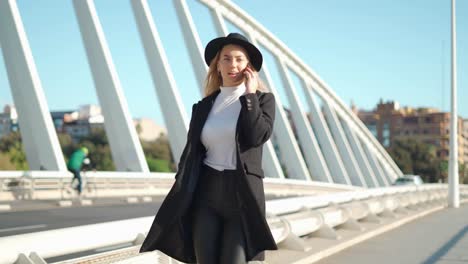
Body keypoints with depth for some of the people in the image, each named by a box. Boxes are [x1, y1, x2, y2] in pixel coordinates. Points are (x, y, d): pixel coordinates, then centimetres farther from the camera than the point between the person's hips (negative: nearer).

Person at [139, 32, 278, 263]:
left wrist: (249, 95, -8)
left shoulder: (263, 99, 2)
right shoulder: (204, 106, 11)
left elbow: (257, 136, -17)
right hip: (206, 195, 3)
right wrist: (178, 203, 2)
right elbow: (191, 154, 9)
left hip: (242, 197, -3)